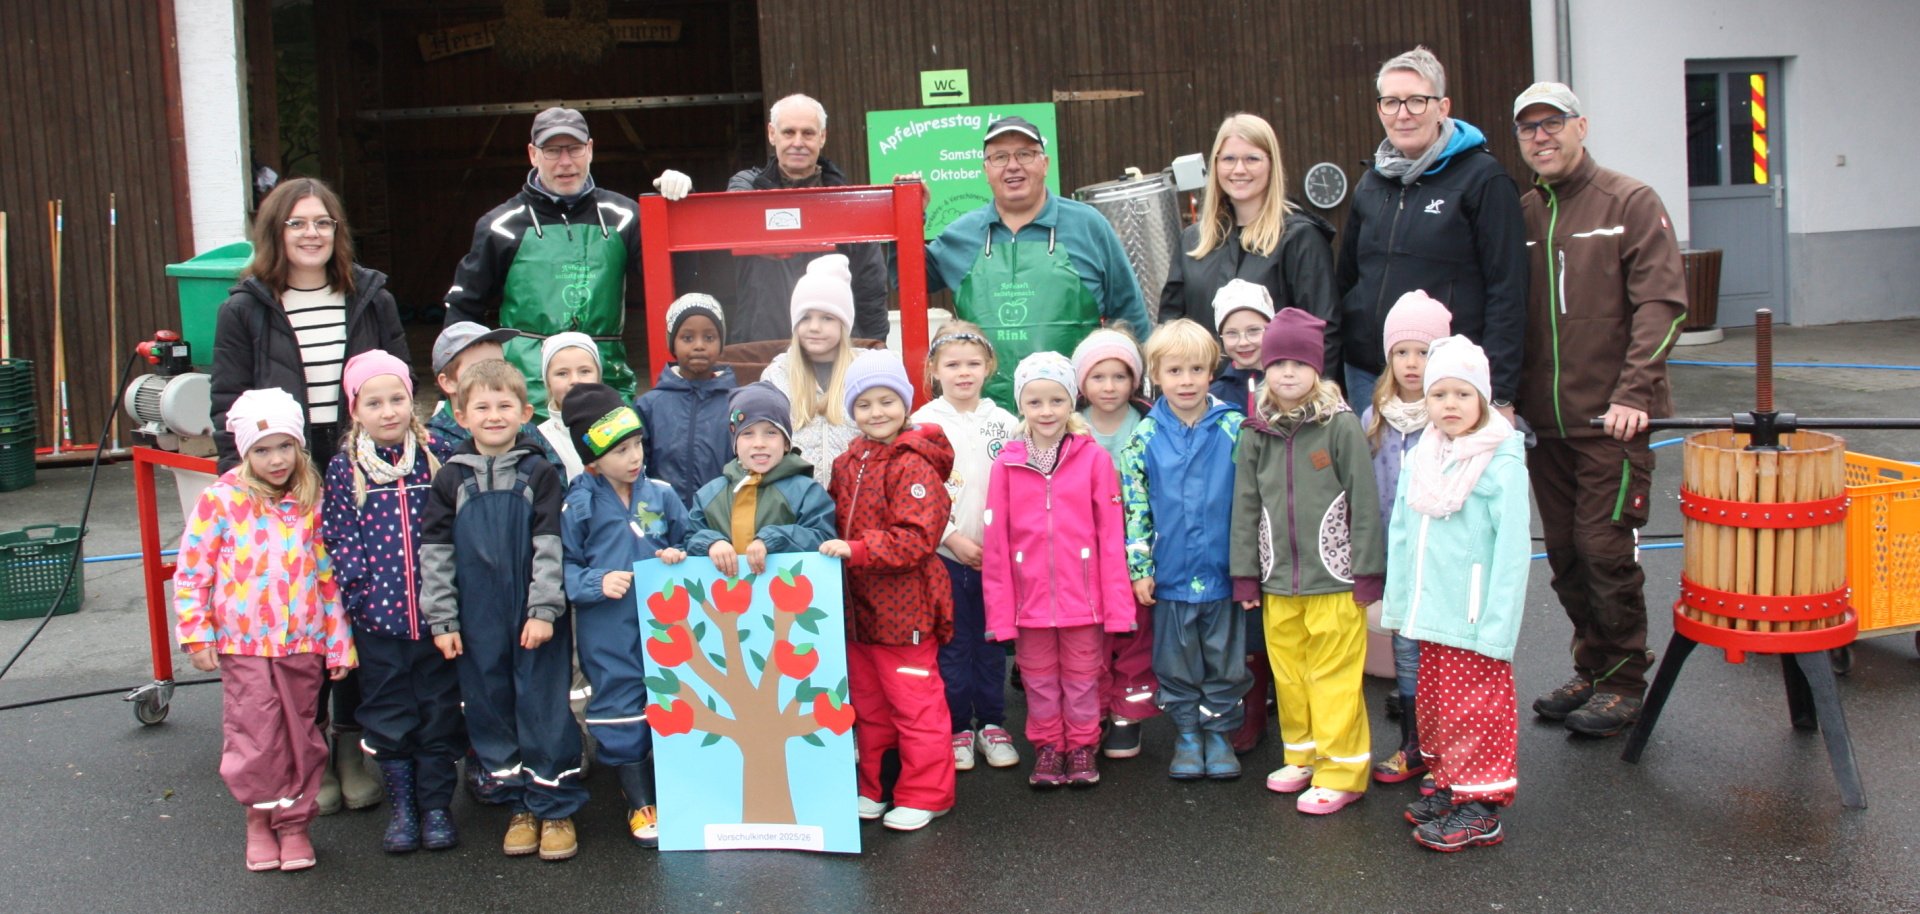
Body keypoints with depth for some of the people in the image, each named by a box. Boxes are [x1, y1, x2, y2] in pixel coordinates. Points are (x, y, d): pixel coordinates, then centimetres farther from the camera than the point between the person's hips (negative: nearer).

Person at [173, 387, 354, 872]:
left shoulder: (312, 503, 3)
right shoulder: (220, 500, -3)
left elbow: (330, 576, 7)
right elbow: (191, 570, 0)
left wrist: (339, 642, 5)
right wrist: (197, 634, -5)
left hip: (303, 645, 2)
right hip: (244, 645, -2)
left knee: (300, 736, 8)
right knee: (255, 735, -1)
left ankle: (294, 823, 22)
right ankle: (259, 818, 20)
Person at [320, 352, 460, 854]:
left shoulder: (438, 455, 0)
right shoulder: (345, 467, 0)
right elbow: (336, 535, 0)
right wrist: (358, 587, -10)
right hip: (377, 613, 0)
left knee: (440, 709, 7)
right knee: (388, 713, 9)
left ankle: (436, 804, 20)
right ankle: (401, 805, 23)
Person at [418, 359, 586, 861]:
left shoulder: (540, 474, -1)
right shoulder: (451, 479, 5)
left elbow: (550, 545, -5)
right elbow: (435, 552, 5)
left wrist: (544, 610, -12)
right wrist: (441, 620, 0)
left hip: (536, 617, -3)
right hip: (478, 621, 3)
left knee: (544, 709, 1)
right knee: (491, 710, 8)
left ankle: (556, 808, 12)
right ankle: (520, 805, 21)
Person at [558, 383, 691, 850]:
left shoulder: (660, 495, 4)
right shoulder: (578, 505, -7)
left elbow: (685, 541, 15)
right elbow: (562, 566, -5)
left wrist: (679, 558, -5)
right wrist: (596, 583, -19)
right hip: (608, 632, -3)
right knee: (621, 711, 5)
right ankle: (639, 803, 20)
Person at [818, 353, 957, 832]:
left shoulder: (914, 465, -14)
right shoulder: (847, 464, 10)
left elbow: (917, 538, -23)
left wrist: (856, 549, -27)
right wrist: (830, 546, 4)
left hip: (904, 607, -8)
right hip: (856, 607, 8)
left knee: (914, 702, 2)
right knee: (867, 703, 17)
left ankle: (924, 795, 13)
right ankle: (872, 788, 29)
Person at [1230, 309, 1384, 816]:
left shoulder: (1341, 425, -7)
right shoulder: (1256, 431, 5)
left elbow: (1364, 502, -6)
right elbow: (1246, 505, 8)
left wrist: (1367, 572, -8)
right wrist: (1245, 575, 6)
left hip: (1333, 579, -4)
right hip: (1278, 582, 4)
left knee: (1334, 677, 0)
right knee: (1288, 673, 13)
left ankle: (1341, 771, 10)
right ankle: (1303, 755, 29)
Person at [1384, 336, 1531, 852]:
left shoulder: (1502, 464, -13)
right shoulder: (1419, 459, 7)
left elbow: (1512, 549, -14)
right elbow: (1402, 535, 12)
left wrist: (1498, 627, -17)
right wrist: (1399, 603, 8)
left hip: (1475, 617, -7)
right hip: (1431, 613, 7)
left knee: (1475, 710, 0)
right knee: (1435, 704, 16)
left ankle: (1480, 808, 10)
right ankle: (1448, 785, 31)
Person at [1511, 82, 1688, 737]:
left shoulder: (1630, 203, -3)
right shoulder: (1520, 215, 11)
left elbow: (1662, 305, -10)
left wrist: (1631, 394, -18)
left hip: (1611, 418, -5)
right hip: (1543, 419, 5)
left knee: (1605, 549, -4)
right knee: (1565, 553, 10)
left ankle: (1625, 683, 10)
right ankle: (1592, 670, 25)